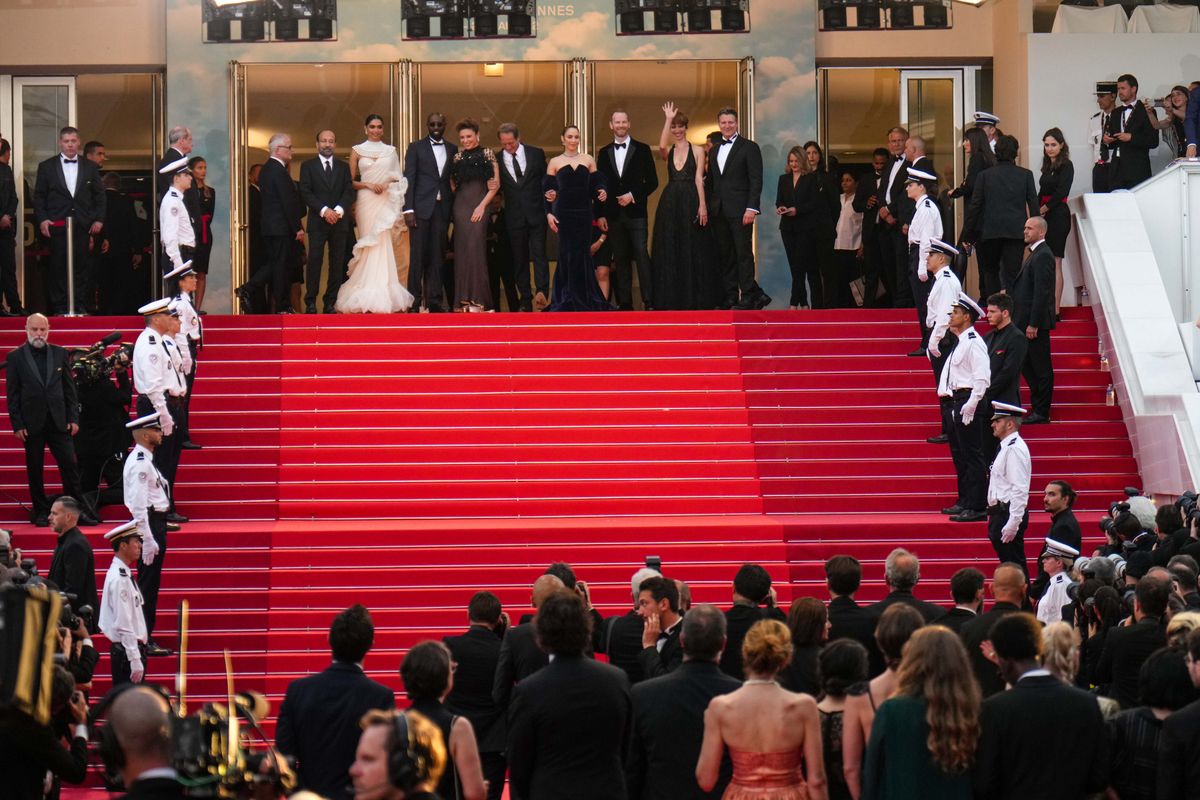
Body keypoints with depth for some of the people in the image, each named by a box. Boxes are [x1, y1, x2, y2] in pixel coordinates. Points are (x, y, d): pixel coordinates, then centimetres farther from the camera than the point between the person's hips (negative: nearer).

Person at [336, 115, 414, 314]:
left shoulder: (390, 151, 12)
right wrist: (369, 185, -10)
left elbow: (398, 178, 16)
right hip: (366, 201, -2)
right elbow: (350, 181, 5)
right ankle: (370, 298, -4)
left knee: (383, 244, -3)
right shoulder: (357, 150, 6)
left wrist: (389, 184, -5)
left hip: (386, 201, 2)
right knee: (370, 244, -5)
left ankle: (382, 296, -2)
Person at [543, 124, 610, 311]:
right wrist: (549, 213, -6)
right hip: (564, 213, -1)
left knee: (582, 253, 2)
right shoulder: (554, 162, 6)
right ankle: (568, 300, 7)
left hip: (584, 212, 1)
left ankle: (584, 299, 10)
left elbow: (596, 184, 9)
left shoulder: (588, 160, 10)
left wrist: (601, 193, -13)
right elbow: (548, 190, 4)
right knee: (567, 254, 0)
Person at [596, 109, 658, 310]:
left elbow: (652, 181, 4)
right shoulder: (604, 153, 13)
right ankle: (624, 303, 6)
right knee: (621, 259, 3)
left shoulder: (642, 150, 5)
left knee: (642, 256, -11)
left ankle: (649, 302, -14)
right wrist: (600, 215, 5)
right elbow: (600, 186, 13)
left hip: (636, 212, -3)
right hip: (613, 214, 3)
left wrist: (633, 195, -9)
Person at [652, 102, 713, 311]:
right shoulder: (668, 151, 10)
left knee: (692, 250, 0)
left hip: (691, 202, -2)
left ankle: (693, 297, 5)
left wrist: (702, 205, -11)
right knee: (669, 251, 1)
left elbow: (699, 179, -2)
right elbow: (661, 145, -15)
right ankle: (671, 299, 5)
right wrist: (667, 119, -10)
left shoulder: (697, 150, 5)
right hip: (669, 203, 2)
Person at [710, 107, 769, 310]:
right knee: (726, 256, 5)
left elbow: (756, 180, -7)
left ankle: (748, 297, -8)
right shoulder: (714, 150, 18)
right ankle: (730, 297, 7)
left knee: (744, 254, -7)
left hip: (740, 210, -6)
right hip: (719, 210, 6)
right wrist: (709, 207, 8)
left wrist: (751, 208, -15)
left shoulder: (749, 148, 0)